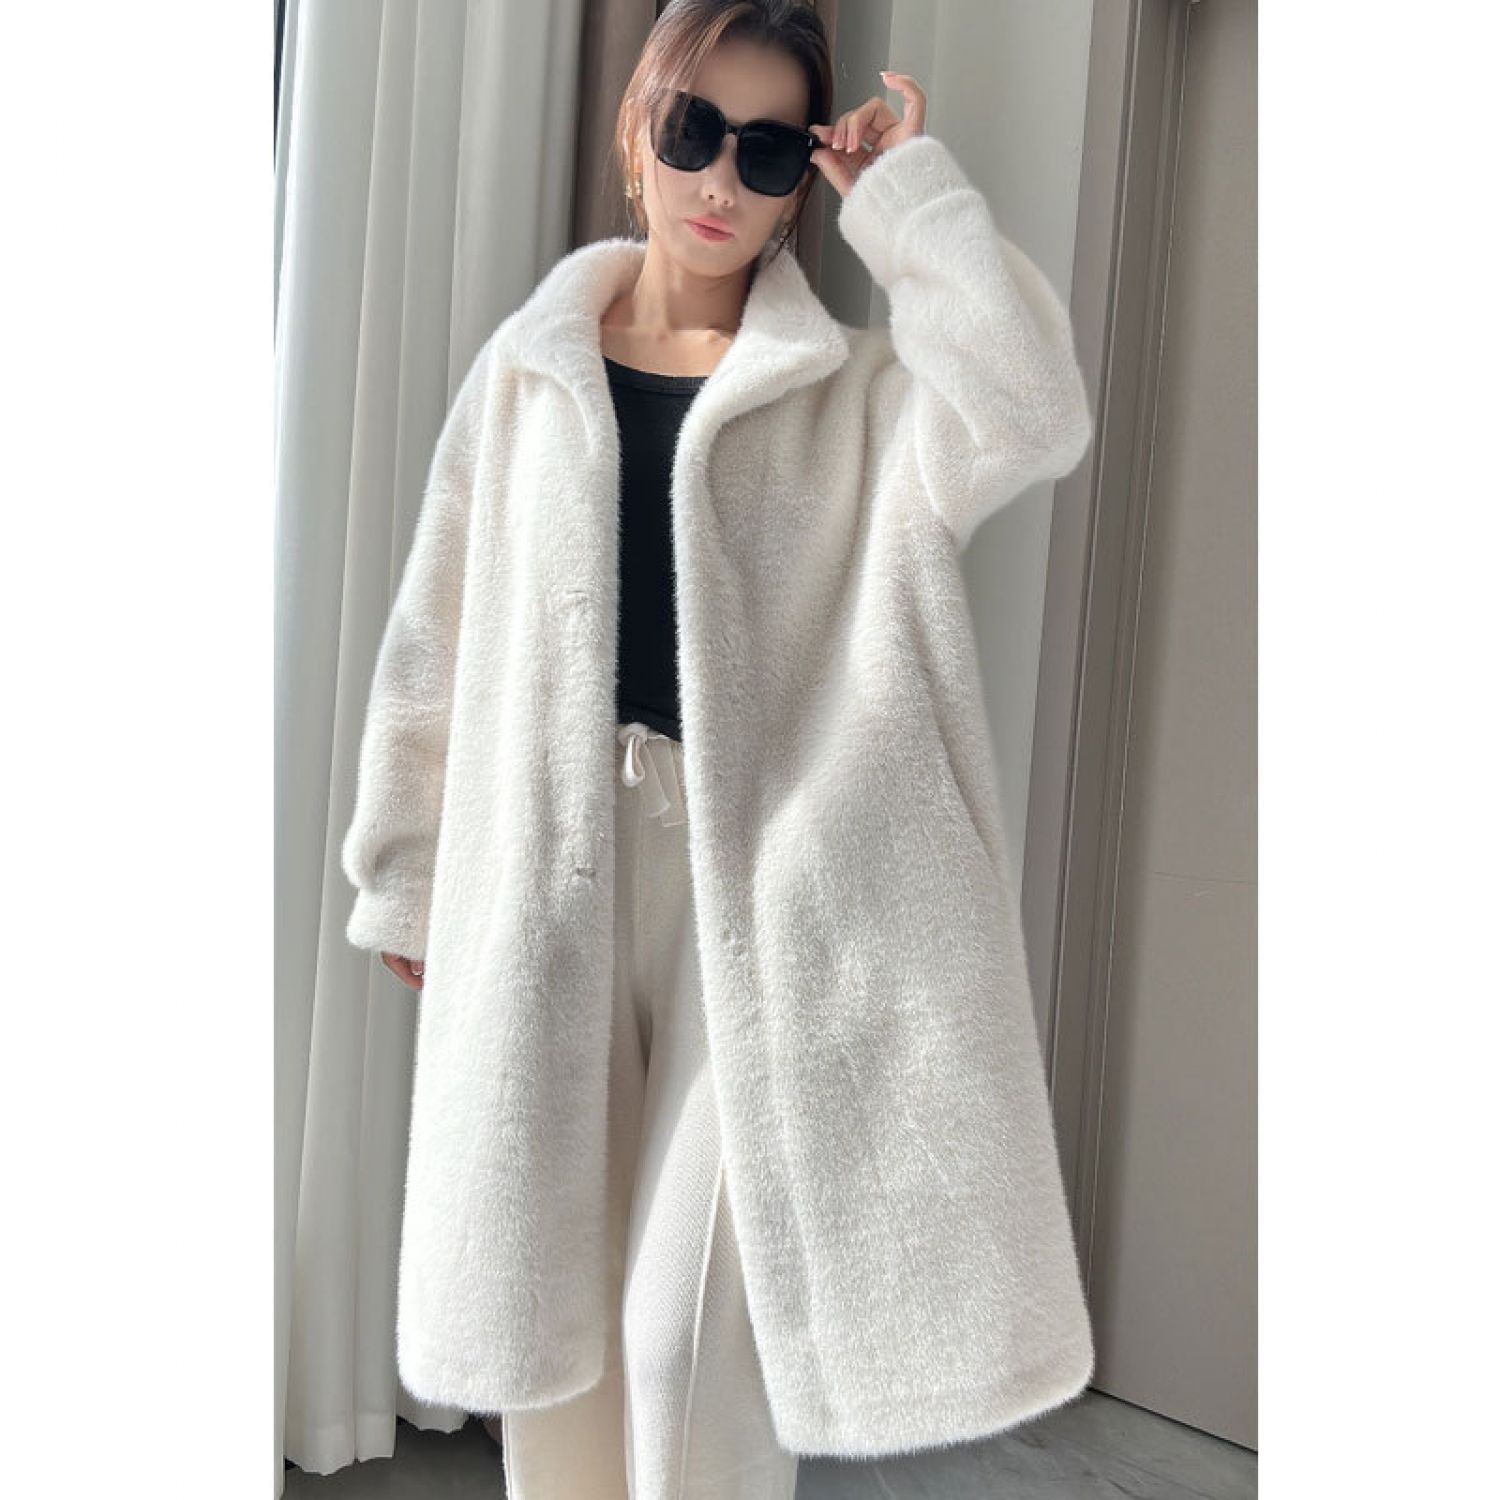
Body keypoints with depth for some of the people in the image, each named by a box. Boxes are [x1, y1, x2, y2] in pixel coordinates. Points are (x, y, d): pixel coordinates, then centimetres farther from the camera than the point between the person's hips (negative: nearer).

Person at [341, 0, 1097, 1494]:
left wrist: (903, 188, -8)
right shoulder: (529, 368, 9)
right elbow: (437, 636, 10)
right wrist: (404, 870, 11)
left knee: (696, 1323, -1)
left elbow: (1032, 411, -18)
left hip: (755, 877, -2)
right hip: (543, 878, 3)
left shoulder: (851, 392, 3)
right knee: (544, 1294, 13)